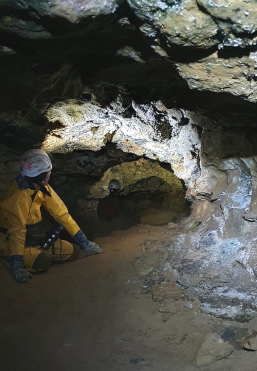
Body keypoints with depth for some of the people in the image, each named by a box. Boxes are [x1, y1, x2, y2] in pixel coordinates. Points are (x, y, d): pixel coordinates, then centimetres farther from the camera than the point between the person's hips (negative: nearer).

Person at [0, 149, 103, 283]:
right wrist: (16, 265, -39)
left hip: (34, 239, 8)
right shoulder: (18, 195, -28)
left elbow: (61, 213, -2)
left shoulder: (43, 188, -4)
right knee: (43, 262, -33)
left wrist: (84, 242, -2)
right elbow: (17, 230, -34)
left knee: (73, 251, -2)